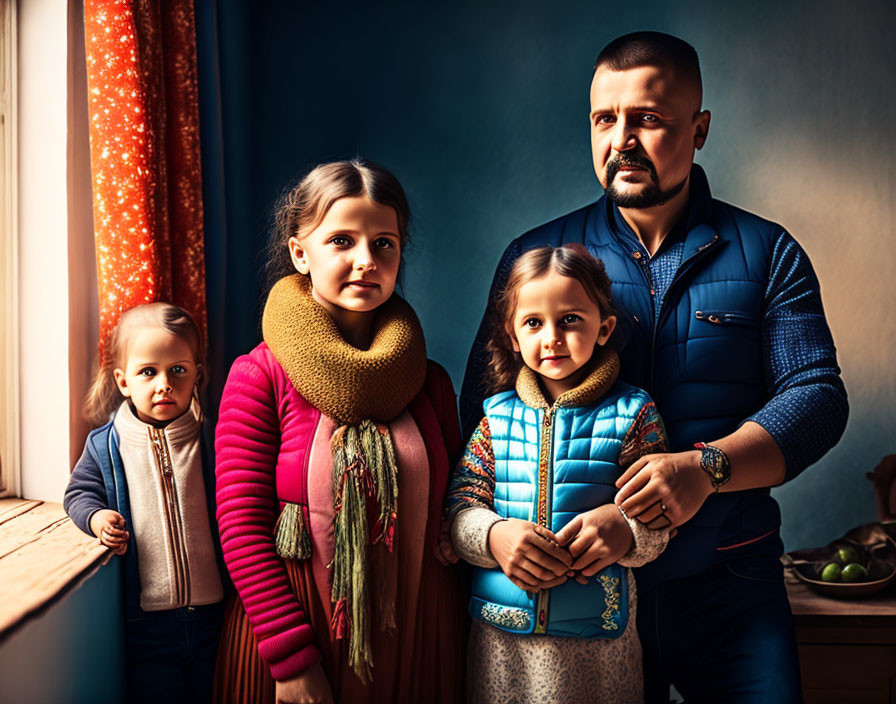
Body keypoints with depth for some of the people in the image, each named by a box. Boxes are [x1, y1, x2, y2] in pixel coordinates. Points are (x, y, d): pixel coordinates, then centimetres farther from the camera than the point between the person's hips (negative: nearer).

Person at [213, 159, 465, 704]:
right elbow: (242, 526, -11)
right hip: (298, 632, -3)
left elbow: (449, 517, 6)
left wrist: (453, 644, 1)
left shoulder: (430, 382, 1)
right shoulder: (258, 377, -9)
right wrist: (293, 660, -15)